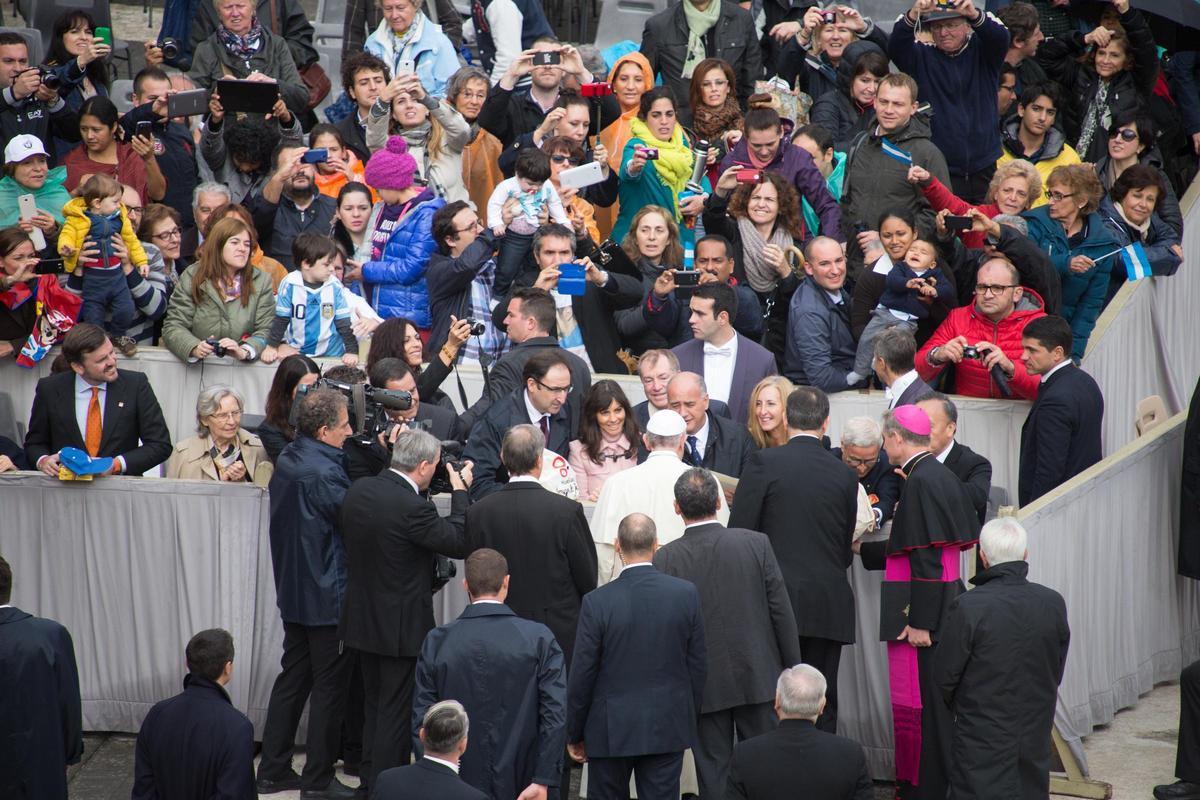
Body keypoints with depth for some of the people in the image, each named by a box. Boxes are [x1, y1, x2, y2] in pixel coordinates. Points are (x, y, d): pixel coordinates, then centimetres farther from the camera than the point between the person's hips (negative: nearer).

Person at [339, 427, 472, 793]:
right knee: (397, 713, 3)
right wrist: (460, 492, -4)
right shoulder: (413, 508, -26)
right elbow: (460, 543, -17)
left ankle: (369, 782, 29)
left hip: (363, 619, 8)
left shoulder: (358, 490, -3)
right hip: (401, 625, -8)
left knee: (376, 706, 20)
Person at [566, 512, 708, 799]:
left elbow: (582, 675, -8)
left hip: (611, 731, -2)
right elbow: (698, 665, 2)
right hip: (669, 728, 2)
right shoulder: (686, 594, -7)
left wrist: (574, 734, 4)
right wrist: (691, 717, 16)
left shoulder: (597, 602, -15)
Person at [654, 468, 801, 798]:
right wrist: (792, 669, 7)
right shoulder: (756, 544, -8)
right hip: (758, 678, 1)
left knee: (713, 773, 7)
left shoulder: (666, 558, -10)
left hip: (704, 684, -1)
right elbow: (782, 611, -4)